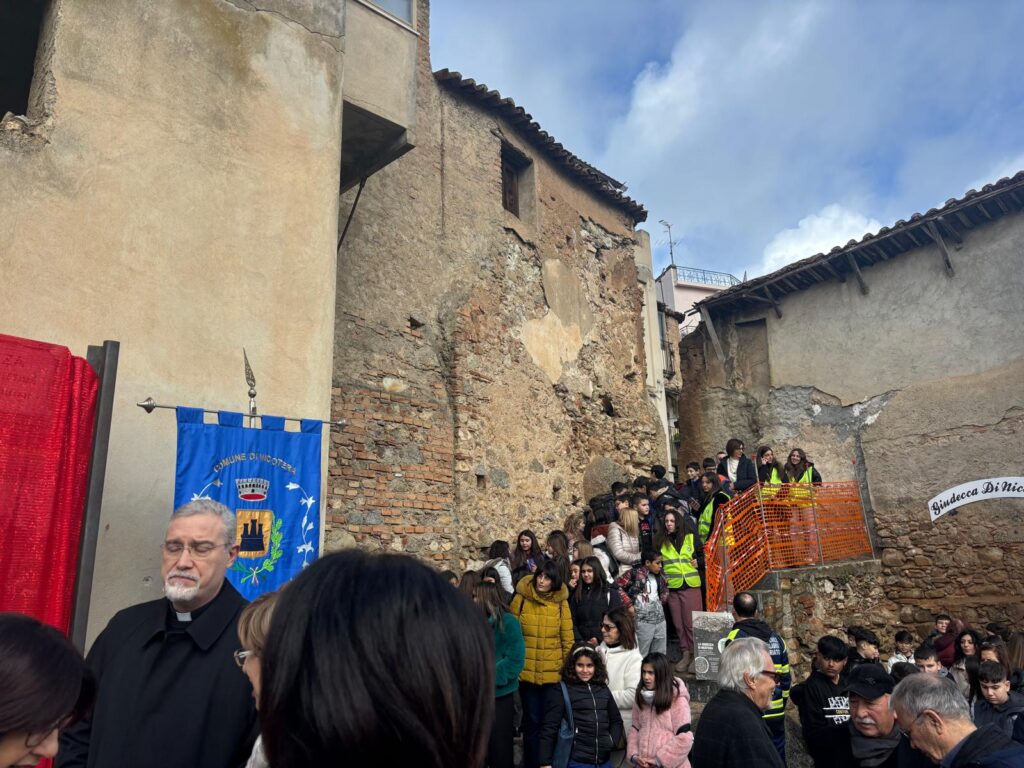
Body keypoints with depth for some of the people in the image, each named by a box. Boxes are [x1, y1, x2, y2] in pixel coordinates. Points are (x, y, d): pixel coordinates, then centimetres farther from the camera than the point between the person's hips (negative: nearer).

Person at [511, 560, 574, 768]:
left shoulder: (561, 602, -3)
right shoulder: (521, 598, -6)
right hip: (527, 672, -1)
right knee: (532, 720, 10)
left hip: (553, 673, 1)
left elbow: (567, 639, 3)